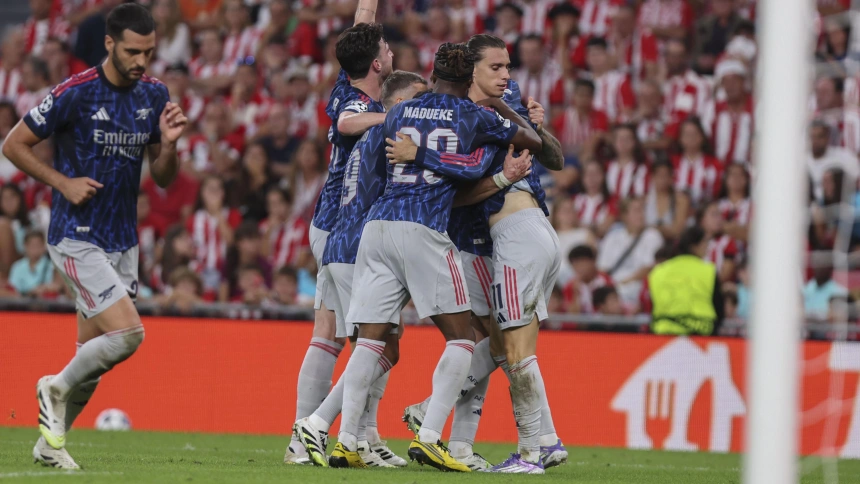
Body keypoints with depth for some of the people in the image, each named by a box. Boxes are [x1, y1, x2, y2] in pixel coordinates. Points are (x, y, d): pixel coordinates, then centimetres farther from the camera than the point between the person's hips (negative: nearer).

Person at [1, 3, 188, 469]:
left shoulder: (153, 94, 5)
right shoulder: (76, 93, -14)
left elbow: (163, 178, 11)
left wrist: (169, 143, -10)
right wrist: (64, 183, -14)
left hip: (123, 242, 6)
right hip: (76, 238, -6)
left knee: (93, 353, 8)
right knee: (127, 332, -19)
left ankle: (51, 440, 24)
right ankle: (56, 389, 5)